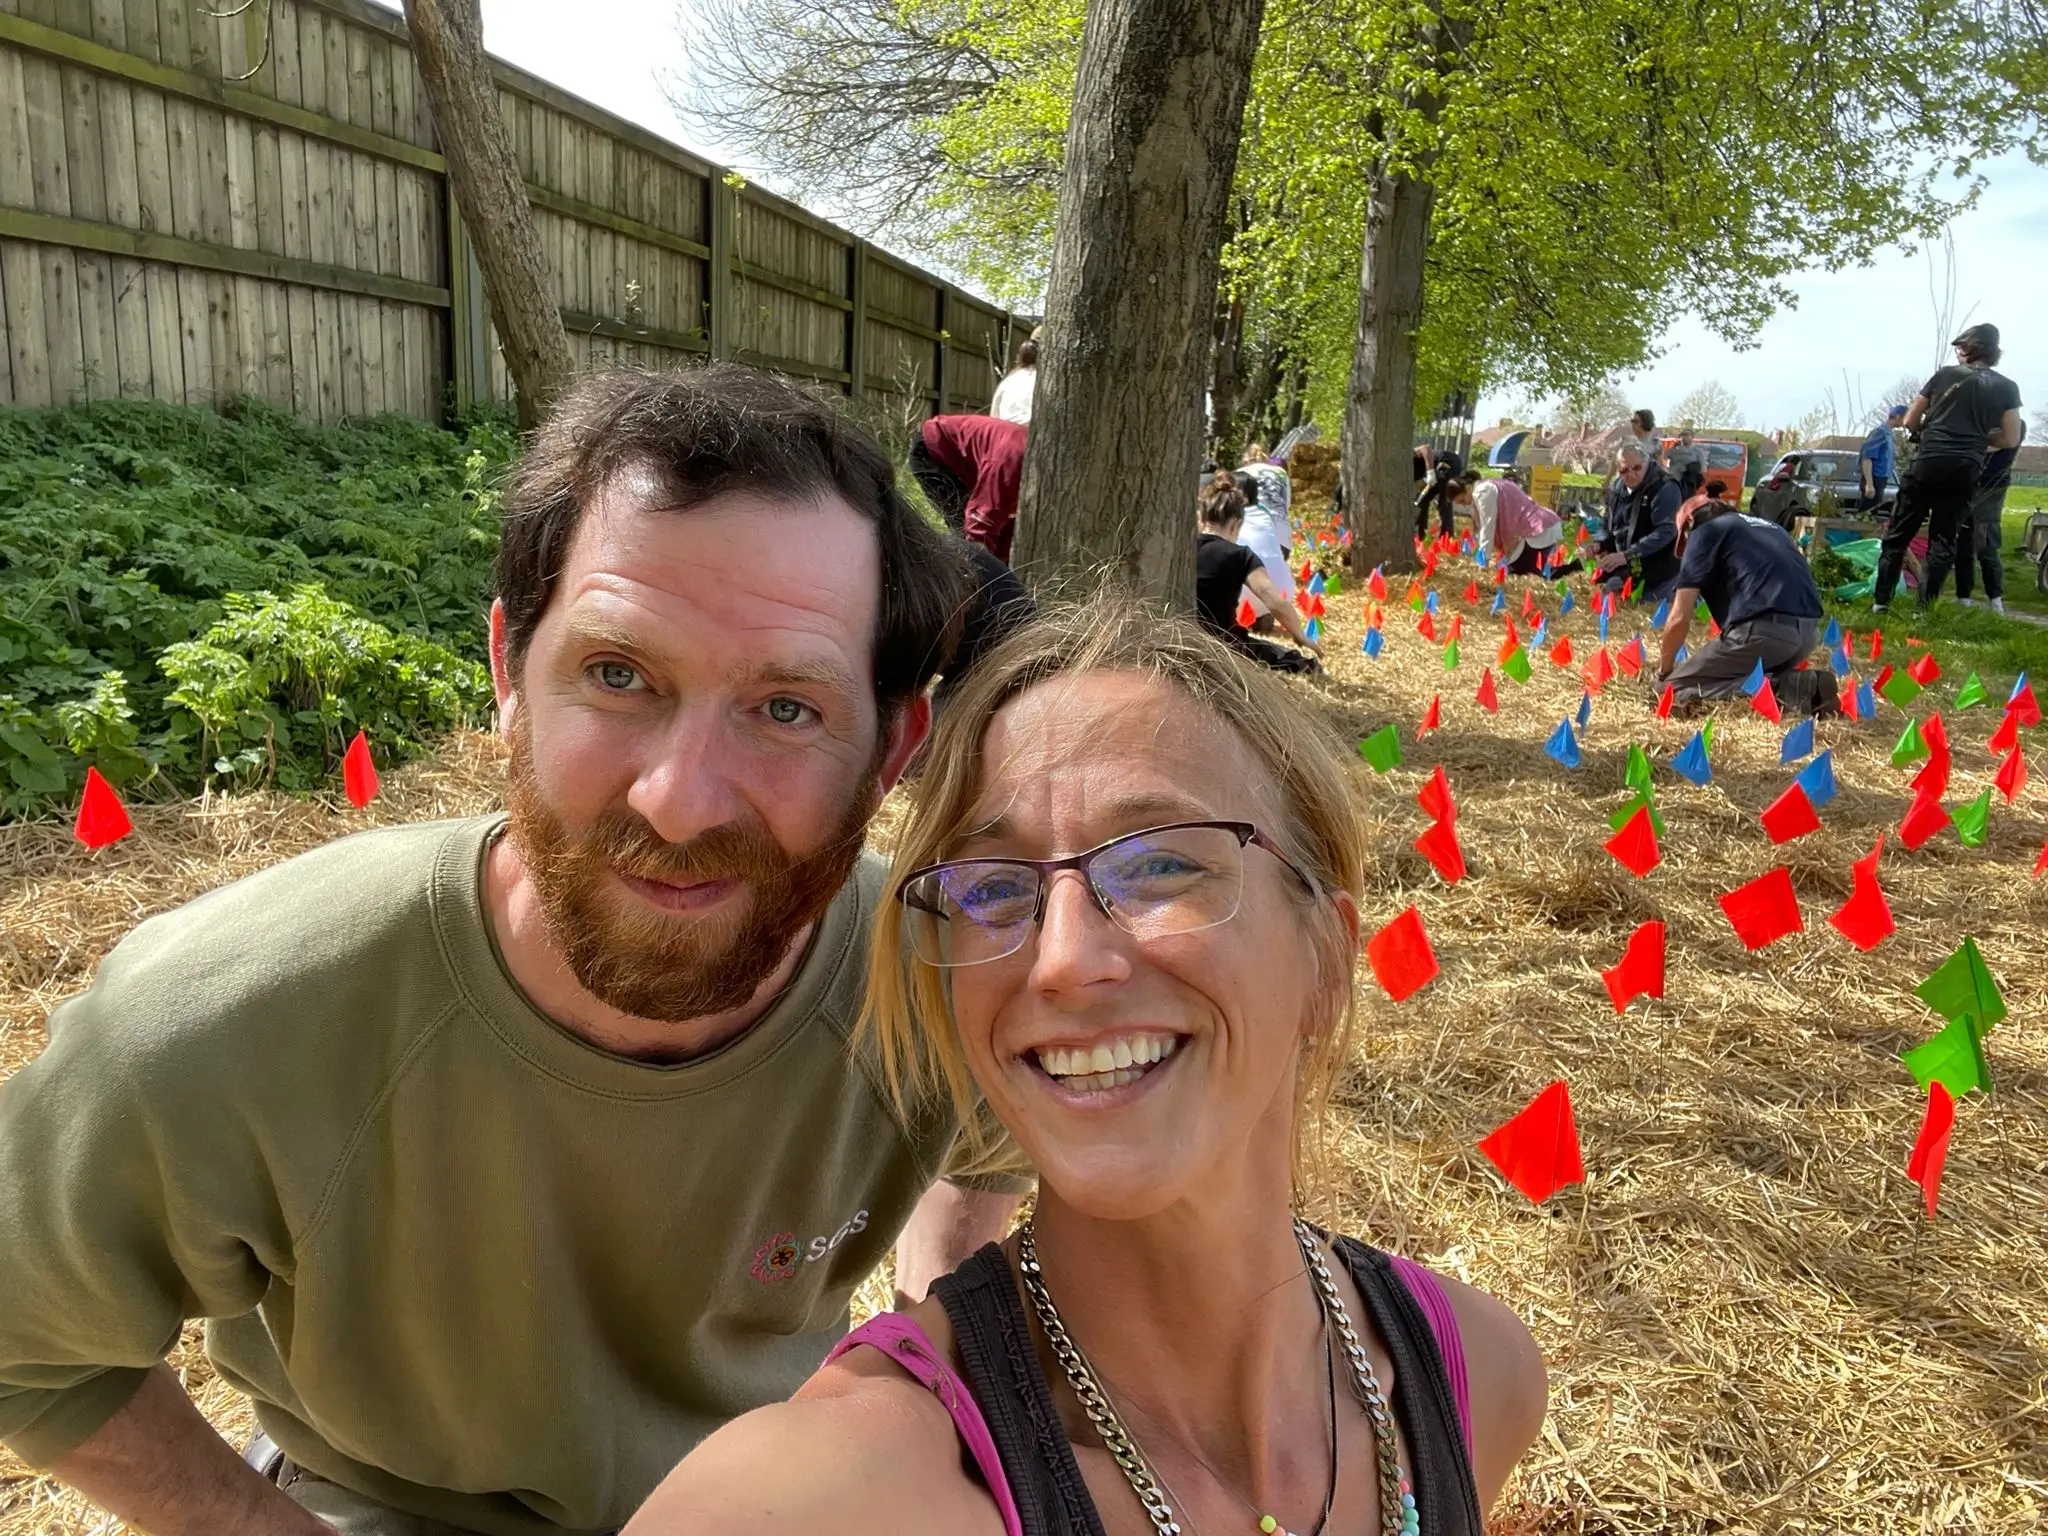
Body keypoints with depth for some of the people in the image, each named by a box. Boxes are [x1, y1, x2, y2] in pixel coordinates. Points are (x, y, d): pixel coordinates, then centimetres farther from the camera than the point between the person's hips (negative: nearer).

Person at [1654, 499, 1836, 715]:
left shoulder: (1703, 533, 13)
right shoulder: (1768, 527, 33)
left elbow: (1679, 618, 5)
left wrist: (1663, 671, 22)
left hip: (1764, 628, -7)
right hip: (1809, 630, 7)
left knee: (1670, 687, 5)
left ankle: (1778, 690, -8)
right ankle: (1805, 685, 5)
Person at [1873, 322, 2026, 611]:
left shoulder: (1945, 375, 6)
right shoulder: (2007, 388, 7)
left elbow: (1910, 422, 10)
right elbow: (2011, 439, 6)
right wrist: (1978, 435, 21)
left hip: (1927, 462, -1)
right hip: (1966, 470, 1)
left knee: (1898, 533, 6)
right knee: (1944, 540, 6)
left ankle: (1881, 601, 2)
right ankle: (1925, 608, 0)